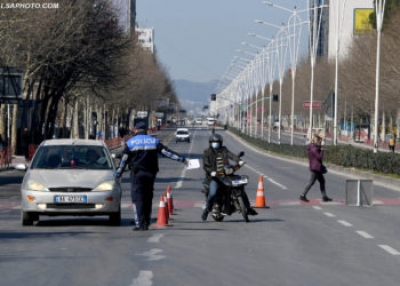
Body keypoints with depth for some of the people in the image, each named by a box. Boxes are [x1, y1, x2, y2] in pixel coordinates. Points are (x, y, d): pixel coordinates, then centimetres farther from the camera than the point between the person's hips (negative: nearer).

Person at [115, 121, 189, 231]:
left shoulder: (130, 143, 2)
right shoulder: (154, 141, 9)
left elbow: (124, 161, -1)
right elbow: (166, 152, 3)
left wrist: (118, 174, 3)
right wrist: (182, 159, 5)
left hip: (136, 174, -3)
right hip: (150, 174, 3)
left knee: (138, 198, -6)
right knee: (148, 198, 12)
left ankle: (141, 223, -18)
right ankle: (146, 223, 14)